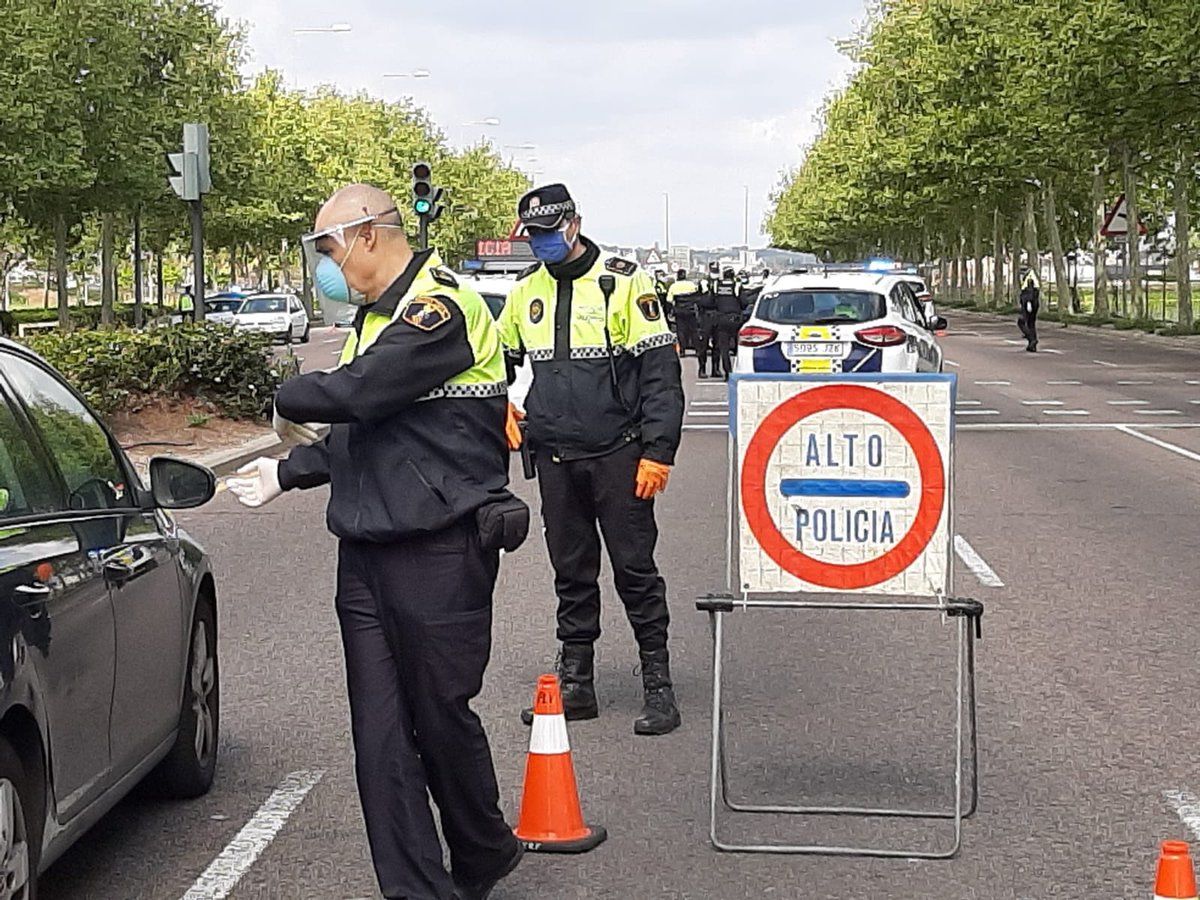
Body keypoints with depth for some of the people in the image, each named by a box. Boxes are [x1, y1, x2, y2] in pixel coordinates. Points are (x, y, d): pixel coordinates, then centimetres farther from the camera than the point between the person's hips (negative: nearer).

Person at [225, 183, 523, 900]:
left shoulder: (441, 306, -14)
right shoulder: (378, 315, 18)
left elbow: (358, 391, -23)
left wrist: (290, 400, -4)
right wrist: (287, 473, 19)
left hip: (440, 551, -9)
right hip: (368, 554, 9)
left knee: (441, 718, 4)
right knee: (382, 734, 4)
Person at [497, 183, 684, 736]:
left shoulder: (623, 281, -7)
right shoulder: (526, 290, 10)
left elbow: (661, 372, -9)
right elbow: (500, 355, 26)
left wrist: (657, 452, -14)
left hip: (617, 455, -5)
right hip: (555, 457, 5)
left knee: (635, 570, -2)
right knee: (571, 574, 12)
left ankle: (658, 686, 5)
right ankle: (575, 685, 20)